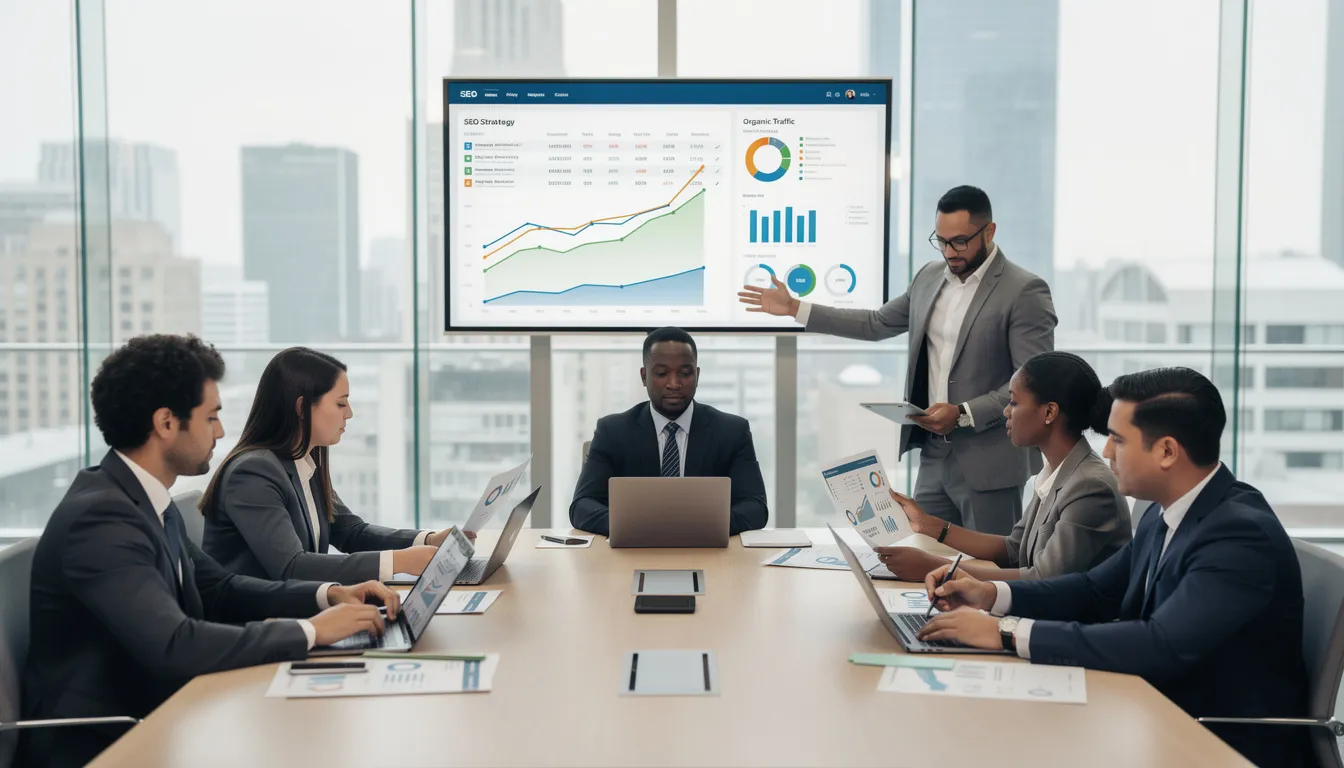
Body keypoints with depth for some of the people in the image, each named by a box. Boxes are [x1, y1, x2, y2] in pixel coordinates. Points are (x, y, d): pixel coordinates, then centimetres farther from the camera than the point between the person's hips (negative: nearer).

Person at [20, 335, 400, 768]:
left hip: (145, 720, 8)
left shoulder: (150, 501, 5)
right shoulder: (101, 517, -23)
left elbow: (218, 590, 13)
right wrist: (311, 631, -23)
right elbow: (174, 646, -31)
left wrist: (328, 595, -1)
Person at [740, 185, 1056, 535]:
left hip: (988, 462, -6)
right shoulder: (930, 277, 10)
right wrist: (794, 308, 16)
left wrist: (963, 413, -23)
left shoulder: (1025, 292, -12)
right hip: (933, 455, 6)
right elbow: (876, 323, 20)